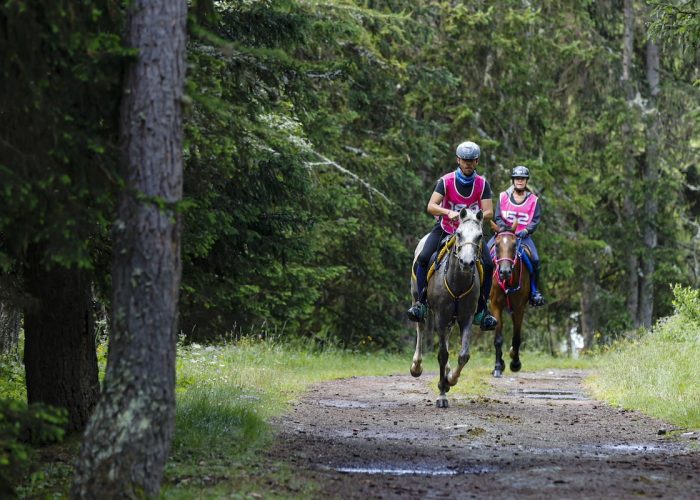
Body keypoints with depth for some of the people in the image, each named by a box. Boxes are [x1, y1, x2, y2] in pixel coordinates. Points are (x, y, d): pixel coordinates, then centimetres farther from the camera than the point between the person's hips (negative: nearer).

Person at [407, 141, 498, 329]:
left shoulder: (482, 184, -8)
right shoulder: (446, 181, -14)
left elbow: (489, 213, -14)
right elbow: (431, 207, -23)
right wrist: (448, 212, -42)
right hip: (445, 229, -2)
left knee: (488, 265, -13)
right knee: (423, 258, -24)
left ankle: (481, 310, 2)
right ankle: (421, 302, -11)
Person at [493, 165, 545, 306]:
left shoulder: (533, 200, 3)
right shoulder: (503, 197, 5)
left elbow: (536, 220, -3)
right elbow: (497, 217, 4)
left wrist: (525, 231, -20)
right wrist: (503, 226, -16)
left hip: (523, 235, -1)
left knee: (535, 259, -22)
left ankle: (534, 291, -8)